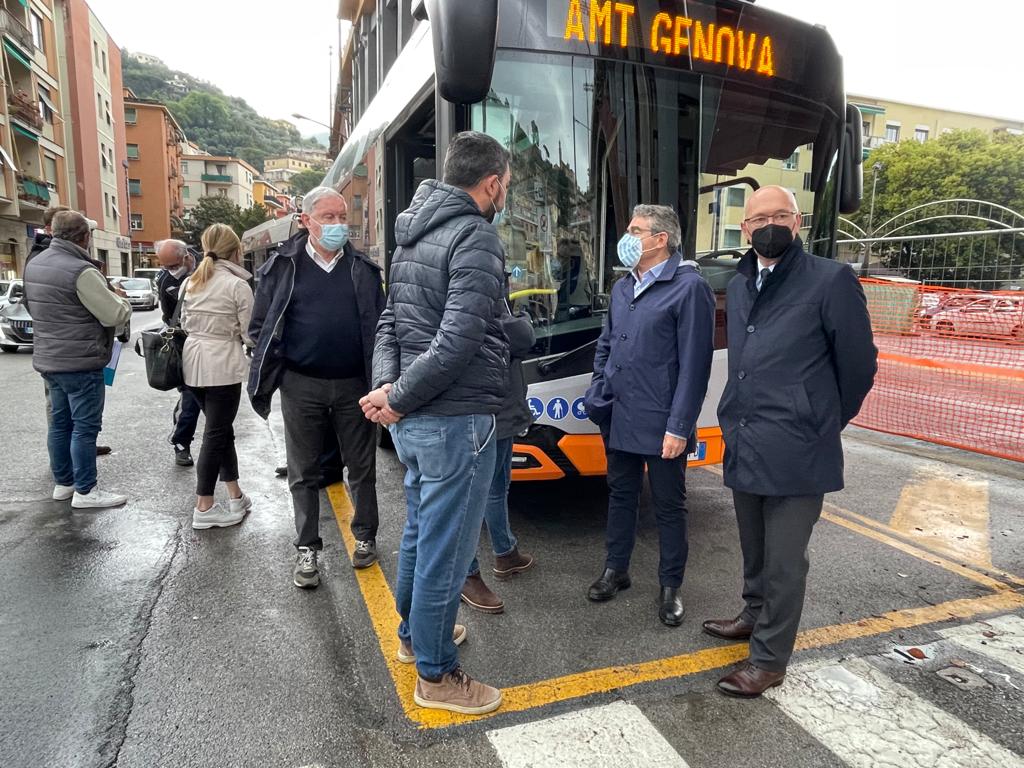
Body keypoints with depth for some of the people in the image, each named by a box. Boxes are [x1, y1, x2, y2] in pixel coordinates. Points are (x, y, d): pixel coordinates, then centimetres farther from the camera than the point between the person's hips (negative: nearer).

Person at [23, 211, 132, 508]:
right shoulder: (81, 271, -21)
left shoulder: (34, 264, 8)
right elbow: (115, 315, -19)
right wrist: (122, 300, 0)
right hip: (81, 362, -9)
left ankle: (63, 483, 26)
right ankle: (85, 491, 5)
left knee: (60, 422, 16)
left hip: (48, 358, 9)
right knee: (85, 426, -1)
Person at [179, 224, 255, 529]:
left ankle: (236, 496, 22)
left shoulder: (189, 283, 9)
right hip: (223, 366, -7)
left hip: (193, 363, 7)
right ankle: (204, 508, 9)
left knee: (221, 429, 16)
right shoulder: (238, 285, -11)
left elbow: (185, 323, 15)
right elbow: (249, 334, -8)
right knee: (215, 435, 1)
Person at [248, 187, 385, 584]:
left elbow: (379, 324, 6)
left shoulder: (363, 269, 6)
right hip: (301, 387, -1)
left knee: (361, 467, 11)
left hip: (354, 385, 1)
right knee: (303, 473, 8)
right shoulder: (283, 267, 2)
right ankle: (307, 549, 21)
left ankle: (365, 536, 29)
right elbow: (261, 325, 7)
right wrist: (276, 369, -2)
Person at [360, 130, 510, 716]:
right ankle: (436, 675, 21)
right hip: (456, 419, -9)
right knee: (446, 546, 4)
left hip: (414, 419, 9)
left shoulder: (415, 234, 13)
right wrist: (398, 398, -14)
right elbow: (459, 340, -24)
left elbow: (390, 323, 10)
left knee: (420, 531, 23)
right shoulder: (476, 236, -15)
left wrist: (388, 385, -4)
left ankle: (415, 632, 42)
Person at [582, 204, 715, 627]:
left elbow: (695, 363, -15)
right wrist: (598, 397, 10)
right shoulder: (622, 287, 11)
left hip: (661, 425, -6)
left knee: (668, 505, 9)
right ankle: (616, 569, 35)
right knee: (621, 494, 18)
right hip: (618, 419, 7)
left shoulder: (689, 287, -12)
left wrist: (679, 426, -17)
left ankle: (670, 586, 25)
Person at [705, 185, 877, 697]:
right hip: (742, 446, 6)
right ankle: (756, 615, 43)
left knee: (784, 560, 5)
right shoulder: (738, 287, 12)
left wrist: (823, 424, 7)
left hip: (794, 453, -6)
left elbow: (857, 365, -3)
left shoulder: (830, 281, -9)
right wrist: (737, 424, 16)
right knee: (754, 550, 22)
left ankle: (769, 659, 20)